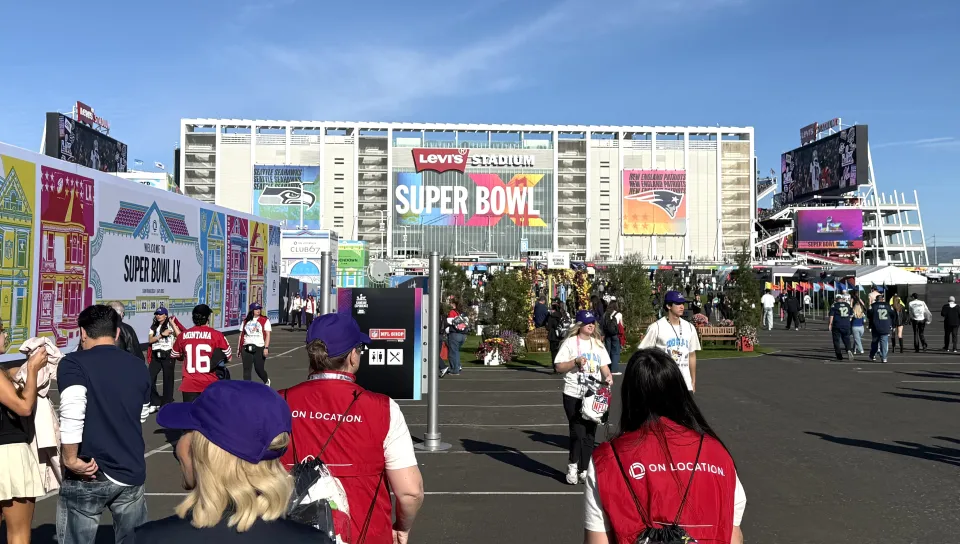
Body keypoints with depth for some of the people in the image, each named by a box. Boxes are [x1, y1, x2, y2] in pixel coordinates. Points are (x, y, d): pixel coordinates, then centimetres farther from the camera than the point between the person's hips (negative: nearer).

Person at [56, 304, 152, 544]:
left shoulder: (73, 364, -9)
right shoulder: (139, 367, 6)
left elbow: (72, 412, -24)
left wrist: (71, 459, -15)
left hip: (88, 476, -4)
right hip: (131, 472, 4)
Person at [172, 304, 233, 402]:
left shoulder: (183, 335, 0)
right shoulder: (216, 335, -8)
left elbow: (174, 355, 15)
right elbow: (228, 357, 1)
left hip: (189, 384, 2)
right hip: (210, 384, -1)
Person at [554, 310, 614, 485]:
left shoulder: (598, 344, 13)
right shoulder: (570, 343, -3)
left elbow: (604, 365, 15)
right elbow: (558, 367, -7)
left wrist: (608, 376, -6)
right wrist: (576, 361, -20)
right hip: (574, 395, -5)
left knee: (590, 433, 6)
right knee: (578, 432, -7)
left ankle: (583, 470, 16)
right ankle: (573, 466, 14)